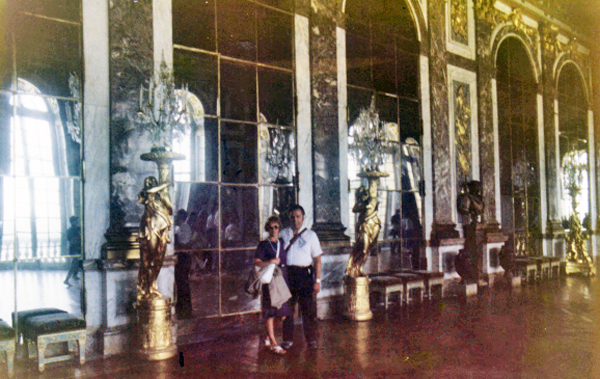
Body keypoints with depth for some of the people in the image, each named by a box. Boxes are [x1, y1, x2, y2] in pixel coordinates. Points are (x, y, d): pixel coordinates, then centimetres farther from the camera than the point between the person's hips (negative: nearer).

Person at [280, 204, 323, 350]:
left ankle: (310, 339, 15)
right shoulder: (283, 233, 10)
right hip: (287, 273, 2)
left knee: (308, 309, 1)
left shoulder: (310, 235, 5)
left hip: (305, 274, -1)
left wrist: (317, 280, -4)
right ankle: (288, 339, 18)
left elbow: (317, 260, 3)